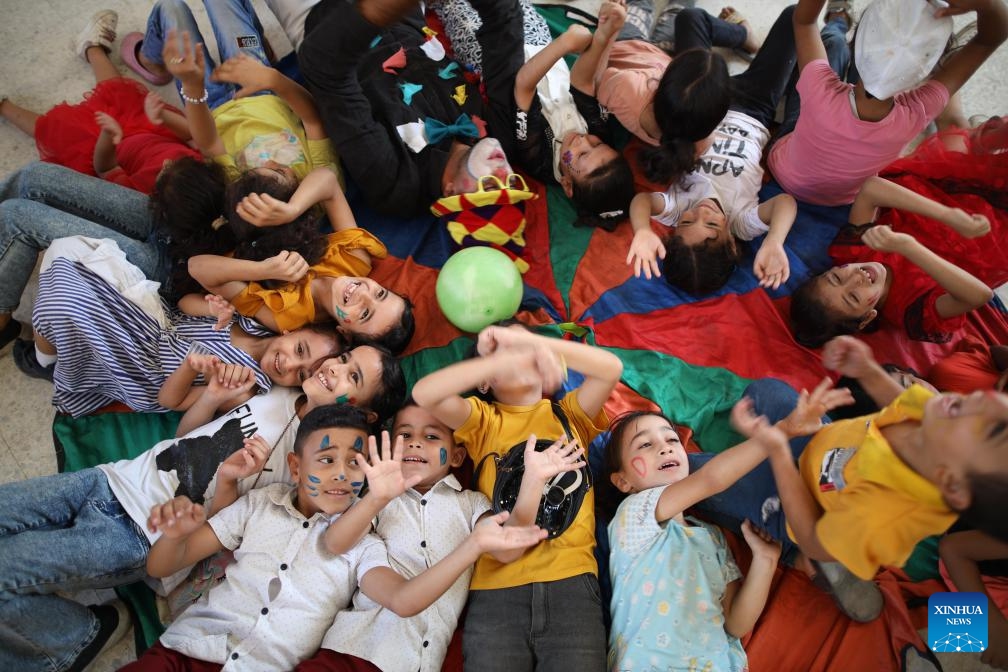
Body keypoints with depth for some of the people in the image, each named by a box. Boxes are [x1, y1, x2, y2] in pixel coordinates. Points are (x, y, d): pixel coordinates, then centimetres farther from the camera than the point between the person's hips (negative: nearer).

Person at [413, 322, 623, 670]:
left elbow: (611, 367, -4)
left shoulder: (569, 414, 14)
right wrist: (505, 355, -19)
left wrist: (525, 341, -8)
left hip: (571, 579, 1)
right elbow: (424, 393, -8)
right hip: (496, 586, 0)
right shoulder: (483, 420, 10)